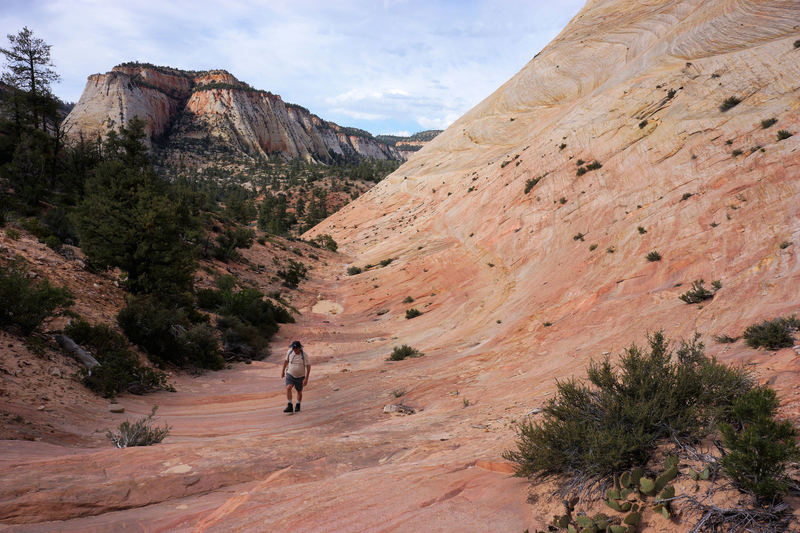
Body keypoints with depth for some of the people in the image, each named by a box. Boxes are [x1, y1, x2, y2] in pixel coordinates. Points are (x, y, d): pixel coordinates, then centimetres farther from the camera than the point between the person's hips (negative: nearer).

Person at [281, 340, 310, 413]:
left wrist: (306, 378, -21)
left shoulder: (304, 355, -20)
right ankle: (289, 407, -19)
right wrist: (283, 370, 14)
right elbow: (286, 360, 7)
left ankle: (298, 406, 37)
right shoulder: (290, 352, -12)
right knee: (288, 388, -22)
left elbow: (308, 366, -16)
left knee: (299, 391, 13)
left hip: (300, 377, -1)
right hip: (290, 374, 1)